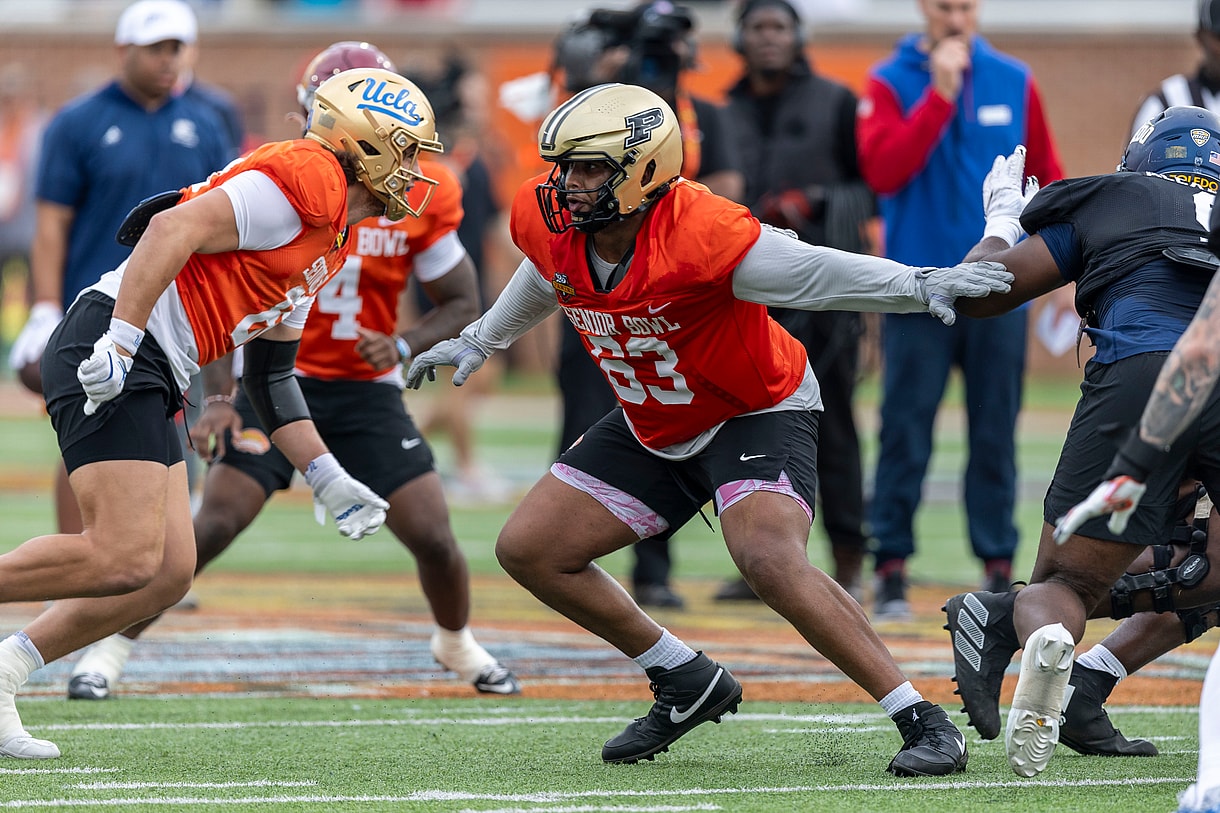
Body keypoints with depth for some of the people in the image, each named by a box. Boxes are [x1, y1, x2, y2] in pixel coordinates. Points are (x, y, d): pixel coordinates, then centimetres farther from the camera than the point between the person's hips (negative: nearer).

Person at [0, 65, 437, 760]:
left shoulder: (331, 243, 23)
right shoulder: (310, 179, -9)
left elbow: (270, 374, 28)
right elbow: (177, 228, -20)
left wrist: (327, 479, 24)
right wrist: (119, 341, -27)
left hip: (149, 380, 10)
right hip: (111, 359, -10)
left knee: (169, 573, 5)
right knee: (124, 559, -19)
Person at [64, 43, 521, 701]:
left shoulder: (425, 194, -6)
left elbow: (460, 305, 4)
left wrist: (404, 347, -16)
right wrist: (217, 398, -15)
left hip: (368, 390, 2)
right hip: (279, 379, -2)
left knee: (433, 535, -4)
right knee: (214, 523, -15)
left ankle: (457, 641, 27)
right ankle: (111, 647, -5)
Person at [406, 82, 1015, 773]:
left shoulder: (700, 236, -34)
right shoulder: (547, 221, -13)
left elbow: (815, 273, -36)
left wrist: (921, 285, -51)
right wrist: (481, 341, 26)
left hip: (758, 413, -8)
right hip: (652, 427, 8)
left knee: (770, 559, -32)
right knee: (529, 551, 4)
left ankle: (924, 721, -23)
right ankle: (689, 684, 18)